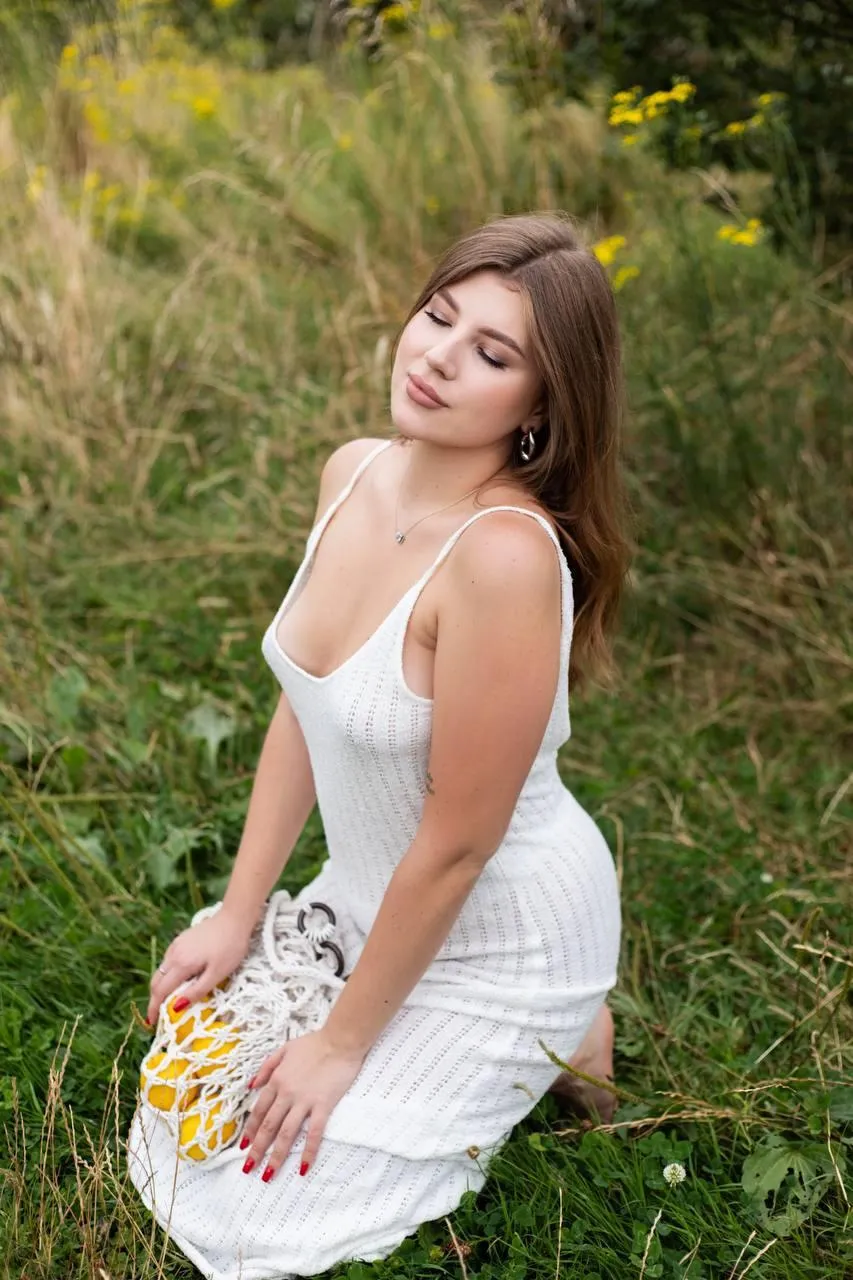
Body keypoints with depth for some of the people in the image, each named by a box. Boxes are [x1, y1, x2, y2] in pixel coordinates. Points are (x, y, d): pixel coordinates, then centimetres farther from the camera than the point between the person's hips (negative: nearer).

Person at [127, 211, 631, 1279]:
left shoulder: (505, 553, -34)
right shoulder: (353, 474, -9)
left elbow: (456, 843, -25)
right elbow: (302, 707, 2)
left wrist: (343, 1045, -12)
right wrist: (237, 914, 4)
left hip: (497, 938, -7)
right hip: (364, 898, 7)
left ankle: (559, 1044, 14)